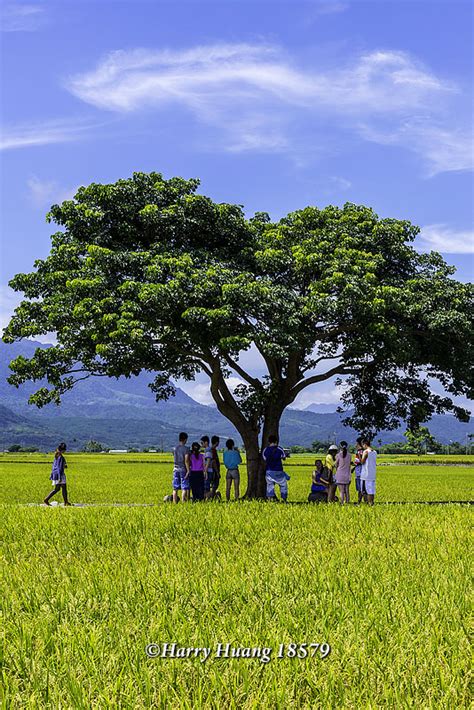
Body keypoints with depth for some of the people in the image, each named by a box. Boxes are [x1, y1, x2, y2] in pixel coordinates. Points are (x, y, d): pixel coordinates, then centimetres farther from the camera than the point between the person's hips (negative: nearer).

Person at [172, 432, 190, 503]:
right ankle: (184, 502, -3)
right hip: (183, 469, -5)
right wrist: (188, 470, -13)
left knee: (175, 488, 8)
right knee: (184, 488, 0)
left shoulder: (175, 448, 7)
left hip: (176, 469, 5)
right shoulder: (186, 448, -10)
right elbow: (186, 460, -16)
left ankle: (175, 503, 10)